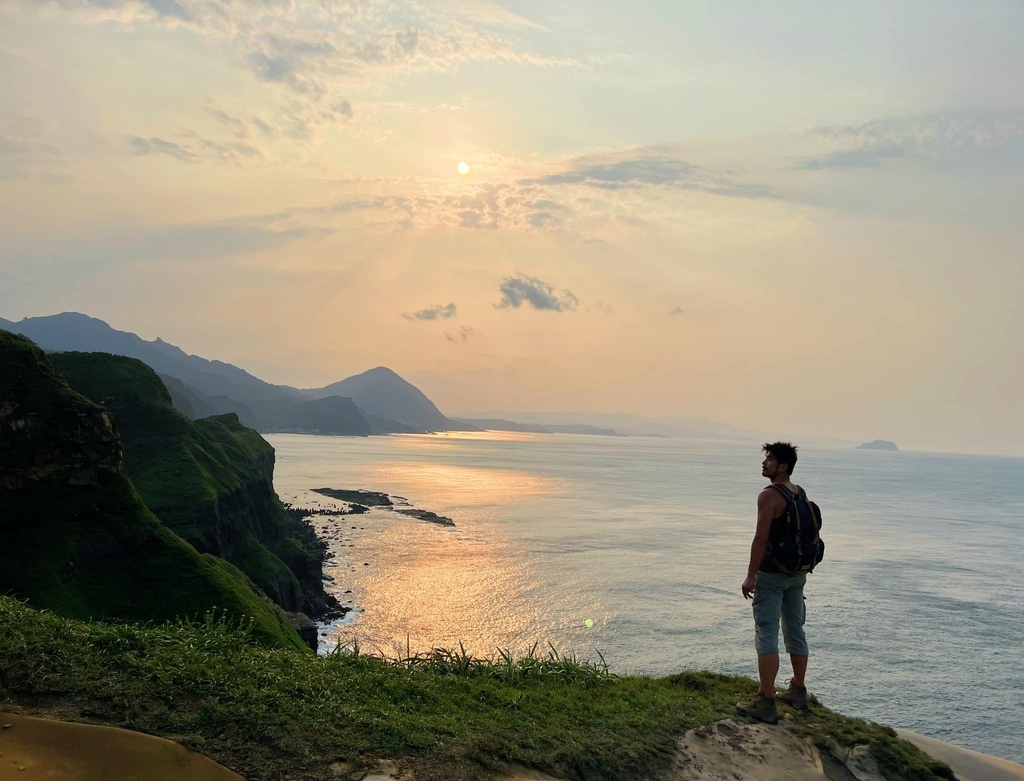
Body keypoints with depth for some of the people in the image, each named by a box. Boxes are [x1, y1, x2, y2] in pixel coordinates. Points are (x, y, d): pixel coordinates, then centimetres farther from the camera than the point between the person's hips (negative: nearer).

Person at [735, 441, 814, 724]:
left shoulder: (769, 496, -18)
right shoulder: (800, 493, 8)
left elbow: (761, 538, -21)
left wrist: (751, 575, -17)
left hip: (771, 574, -9)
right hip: (797, 572, 9)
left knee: (766, 636, -4)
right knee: (795, 631, 18)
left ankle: (766, 704, -2)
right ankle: (798, 691, 31)